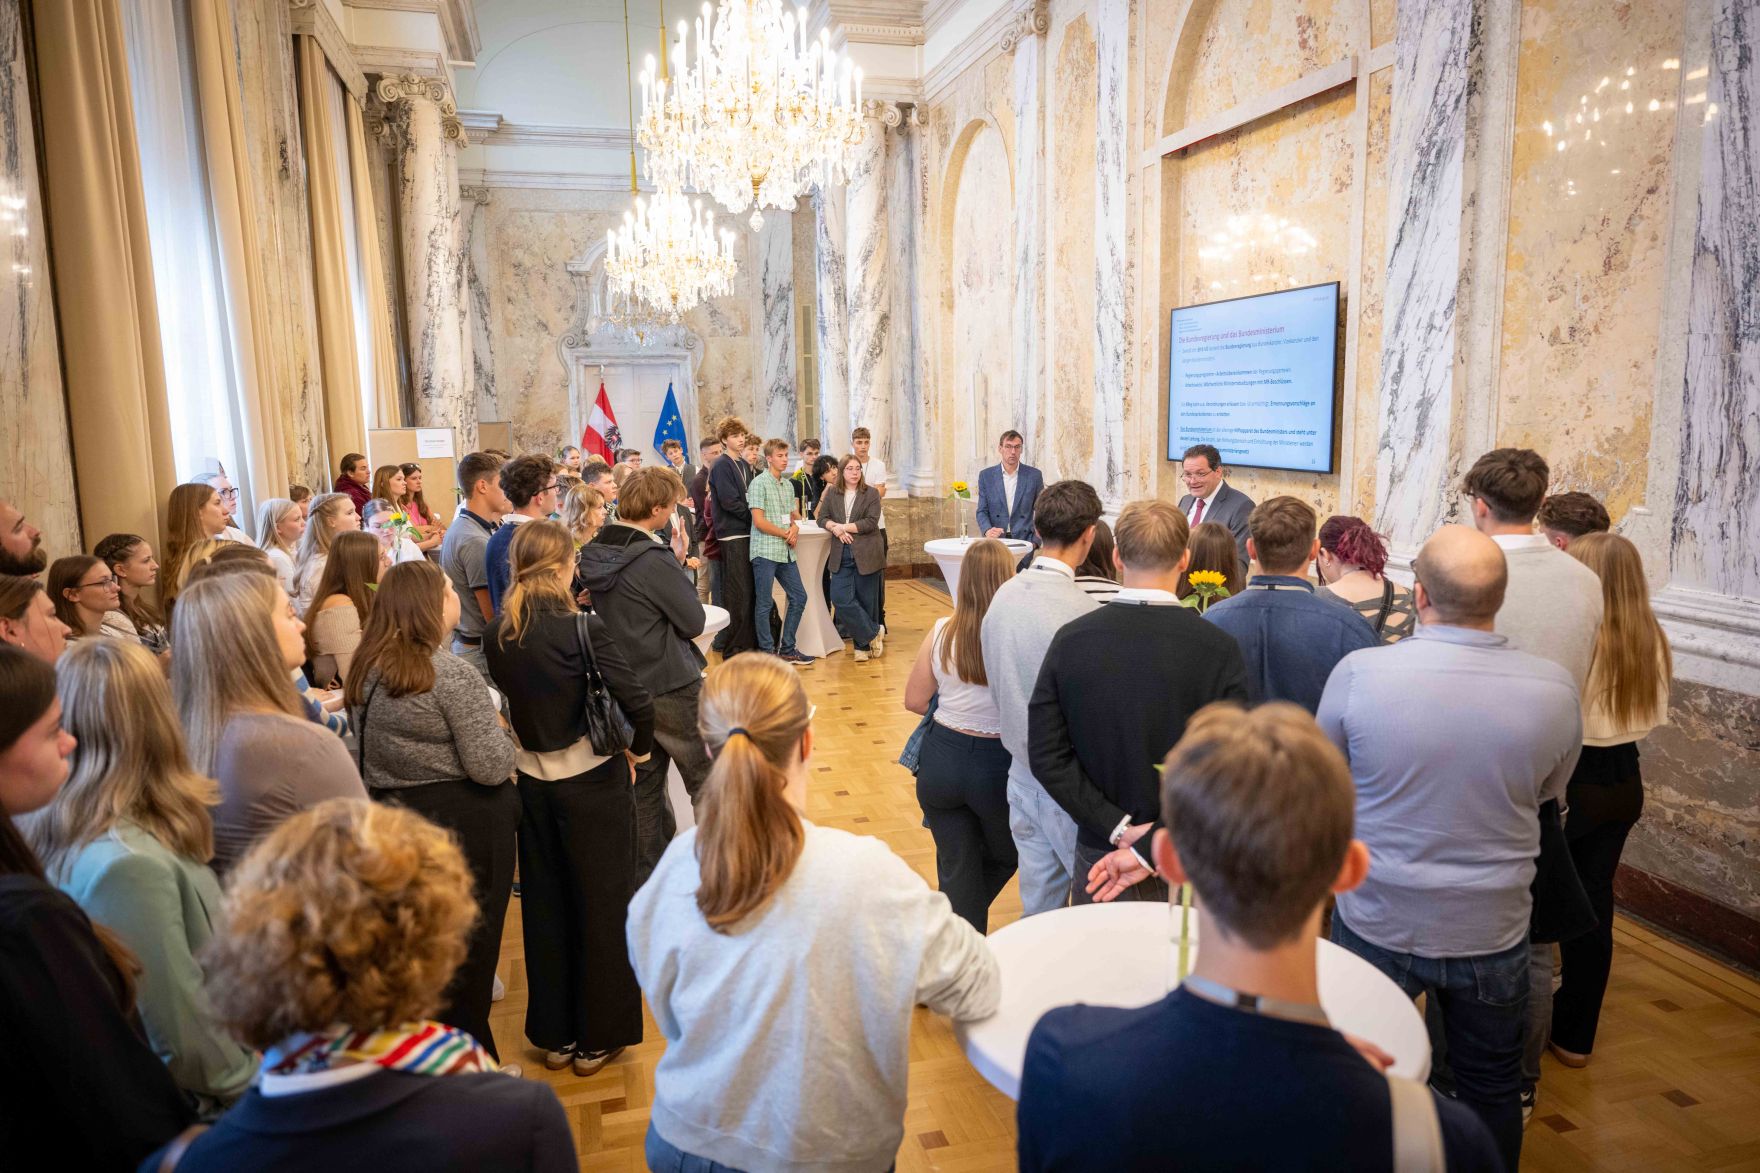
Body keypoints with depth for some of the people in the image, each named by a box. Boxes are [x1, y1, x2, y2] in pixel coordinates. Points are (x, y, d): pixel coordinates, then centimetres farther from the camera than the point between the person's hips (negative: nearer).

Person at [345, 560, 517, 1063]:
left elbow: (367, 750, 16)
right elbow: (491, 768, -21)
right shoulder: (451, 675, -21)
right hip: (464, 825, -7)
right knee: (468, 948, 8)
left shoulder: (364, 671, 3)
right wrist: (499, 730, -3)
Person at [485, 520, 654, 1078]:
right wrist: (638, 749, -7)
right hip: (592, 781, -5)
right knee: (602, 906, 10)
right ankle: (597, 1038, 22)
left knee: (544, 906, 17)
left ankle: (553, 1035, 31)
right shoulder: (583, 628, -20)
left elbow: (506, 696, 6)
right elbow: (637, 702, -24)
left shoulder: (497, 635, -4)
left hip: (532, 781, 5)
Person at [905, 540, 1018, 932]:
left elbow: (914, 700, 1)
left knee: (956, 867, 17)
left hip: (942, 760, 3)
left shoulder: (942, 631, -8)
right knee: (1005, 856, 27)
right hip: (997, 764, -2)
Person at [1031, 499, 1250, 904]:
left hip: (1097, 855, 1)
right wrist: (1150, 851, -17)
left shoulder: (1069, 640, -10)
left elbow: (1046, 755, -10)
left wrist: (1118, 828, -10)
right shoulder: (1219, 649, -15)